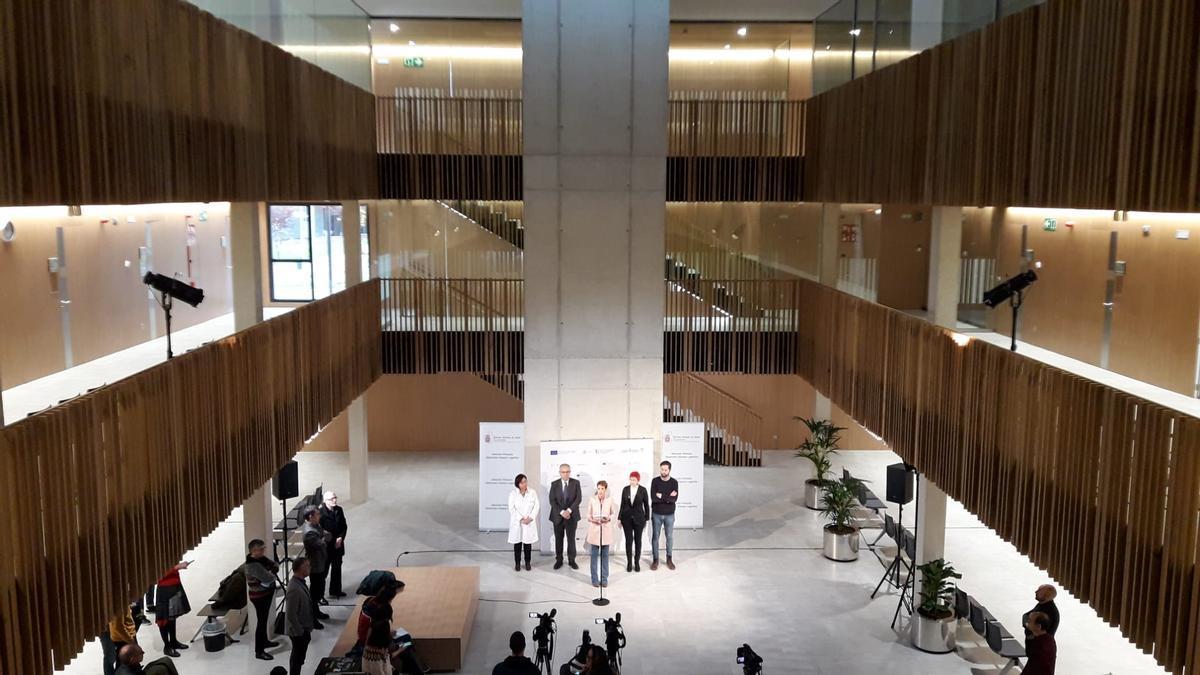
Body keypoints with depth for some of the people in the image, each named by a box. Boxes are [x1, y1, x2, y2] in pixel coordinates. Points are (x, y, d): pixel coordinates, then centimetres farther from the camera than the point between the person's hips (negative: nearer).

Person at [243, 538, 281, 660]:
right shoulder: (253, 565, -29)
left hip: (266, 593, 9)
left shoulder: (261, 558, 0)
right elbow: (269, 578, -33)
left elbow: (275, 566, 8)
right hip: (259, 596, -9)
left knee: (264, 619, 24)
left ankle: (264, 641, 42)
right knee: (261, 621, -1)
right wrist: (272, 572, -11)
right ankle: (259, 651, 8)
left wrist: (273, 570, -14)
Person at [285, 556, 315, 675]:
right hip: (298, 631, -9)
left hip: (303, 628, 9)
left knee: (298, 656, 24)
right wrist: (300, 631, -20)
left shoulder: (299, 582, 0)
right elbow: (291, 615, -28)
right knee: (298, 658, 5)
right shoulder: (294, 589, -31)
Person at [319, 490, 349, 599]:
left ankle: (335, 591, 36)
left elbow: (344, 526, 6)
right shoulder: (321, 512, -19)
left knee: (337, 567, 19)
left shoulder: (339, 510, 1)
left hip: (338, 544, 6)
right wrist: (330, 539, -17)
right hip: (326, 545, -6)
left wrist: (340, 537, -8)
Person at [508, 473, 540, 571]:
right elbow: (512, 508, -8)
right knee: (517, 543, 4)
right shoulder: (513, 493, -4)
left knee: (528, 542, 5)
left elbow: (537, 505, -1)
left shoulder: (532, 492, 1)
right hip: (517, 523, -1)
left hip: (529, 522, 1)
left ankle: (527, 562, 17)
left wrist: (530, 518, -12)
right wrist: (521, 519, -15)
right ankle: (517, 563, 14)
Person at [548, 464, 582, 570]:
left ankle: (571, 560, 15)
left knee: (571, 538, 4)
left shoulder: (576, 483, -1)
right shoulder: (554, 484, 0)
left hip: (571, 516, 0)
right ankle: (559, 560, 18)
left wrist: (569, 510, -18)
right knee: (558, 539, 7)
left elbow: (578, 498, -7)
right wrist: (561, 512, -17)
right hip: (558, 516, 1)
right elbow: (552, 501, -6)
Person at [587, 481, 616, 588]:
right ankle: (595, 579, 14)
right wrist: (593, 520, -19)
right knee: (594, 555, 4)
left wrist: (608, 519, -15)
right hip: (595, 530, -1)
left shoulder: (609, 501, -2)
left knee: (605, 555, 7)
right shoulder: (592, 500, -4)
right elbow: (588, 516, 1)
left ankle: (604, 578, 17)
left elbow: (613, 514, 5)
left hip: (606, 530, 1)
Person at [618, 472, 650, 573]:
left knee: (638, 540, 7)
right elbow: (622, 504, 4)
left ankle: (637, 562, 16)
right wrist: (619, 518, 4)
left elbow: (646, 505, 0)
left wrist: (646, 519, 0)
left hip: (638, 518, -1)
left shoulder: (642, 490, -6)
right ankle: (629, 562, 11)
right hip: (627, 518, 1)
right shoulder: (625, 489, -1)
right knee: (628, 540, 3)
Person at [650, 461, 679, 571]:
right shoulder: (655, 481, -7)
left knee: (670, 537, 9)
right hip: (656, 514, 0)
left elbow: (675, 499, -18)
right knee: (655, 537, 6)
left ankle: (669, 559, 23)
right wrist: (668, 497, -17)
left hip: (669, 515, 0)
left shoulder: (674, 482, -6)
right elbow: (653, 498, -17)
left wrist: (661, 496, -20)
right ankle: (655, 560, 17)